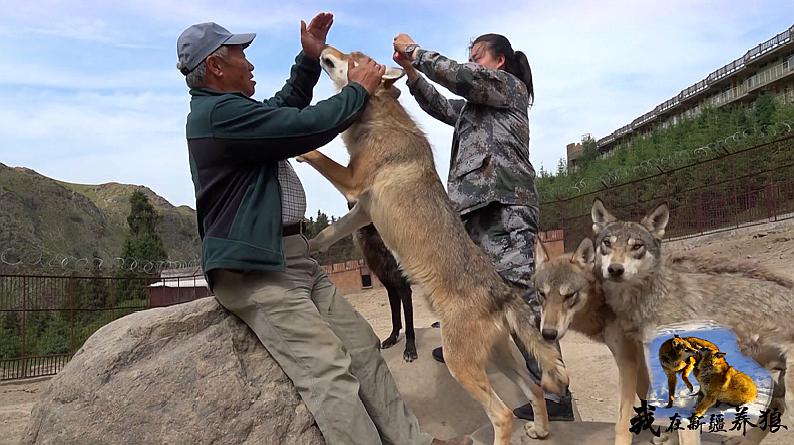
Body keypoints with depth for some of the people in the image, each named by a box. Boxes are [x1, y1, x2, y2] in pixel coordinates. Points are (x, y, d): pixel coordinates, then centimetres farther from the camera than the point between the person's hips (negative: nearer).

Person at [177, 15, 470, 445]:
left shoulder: (223, 109, 18)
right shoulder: (219, 113, -16)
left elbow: (285, 110, 33)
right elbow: (309, 126, -17)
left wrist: (309, 59, 22)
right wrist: (358, 89, -1)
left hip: (293, 259, 10)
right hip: (255, 270, -10)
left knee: (363, 347, 5)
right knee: (330, 369, -20)